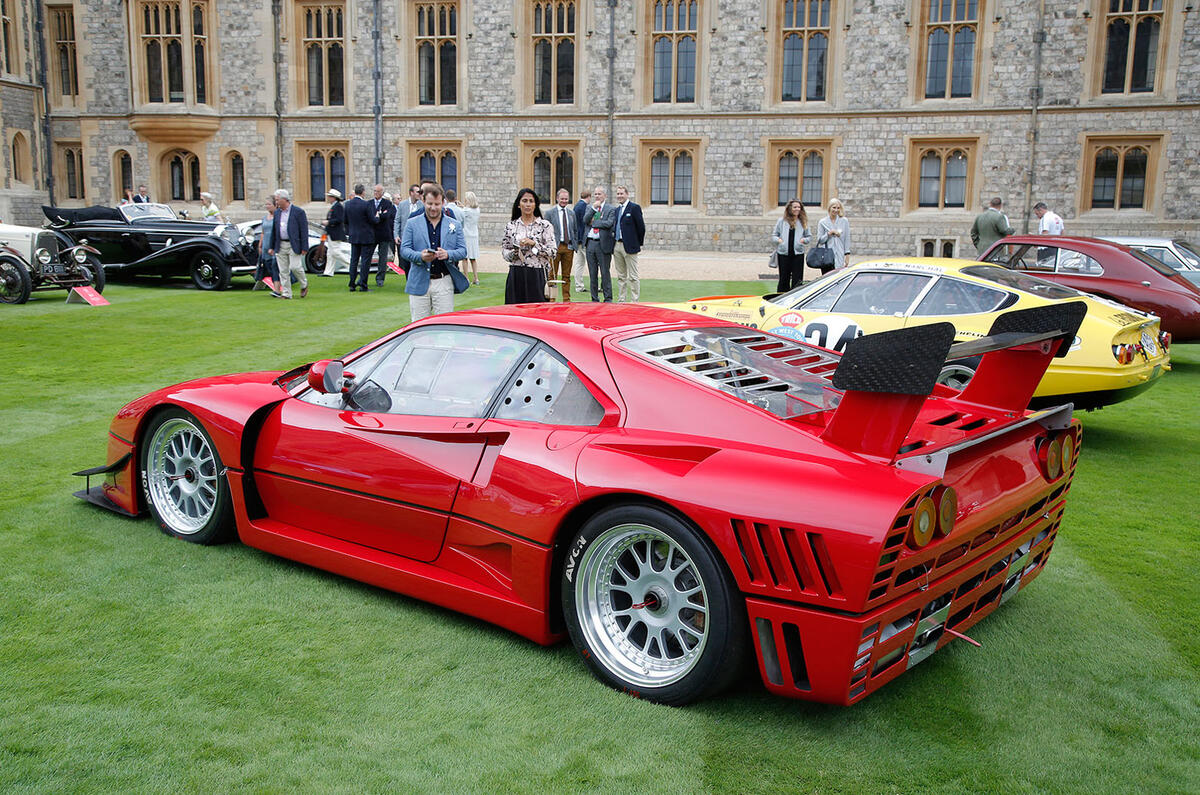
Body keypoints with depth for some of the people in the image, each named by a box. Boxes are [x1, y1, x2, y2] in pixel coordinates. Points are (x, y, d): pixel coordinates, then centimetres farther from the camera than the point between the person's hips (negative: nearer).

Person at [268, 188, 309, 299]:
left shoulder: (298, 211, -5)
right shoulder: (277, 212, 12)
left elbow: (304, 231, -7)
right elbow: (273, 230, 17)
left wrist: (304, 248, -12)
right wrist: (272, 247, 13)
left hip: (294, 245, -5)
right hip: (280, 246, 5)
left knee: (295, 267, -12)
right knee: (283, 271, 3)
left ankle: (304, 285, 14)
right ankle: (286, 294, 9)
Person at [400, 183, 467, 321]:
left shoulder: (455, 225, 10)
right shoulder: (412, 224, 9)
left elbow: (463, 251, 5)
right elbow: (404, 249, 3)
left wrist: (448, 255, -17)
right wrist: (420, 256, -18)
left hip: (444, 282, 0)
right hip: (419, 283, 0)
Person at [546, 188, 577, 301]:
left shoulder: (572, 213, 13)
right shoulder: (550, 213, 0)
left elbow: (575, 230, 19)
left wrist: (575, 244, 9)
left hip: (569, 247, 4)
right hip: (555, 247, -4)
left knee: (566, 275, 8)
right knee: (552, 274, -3)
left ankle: (566, 299, 13)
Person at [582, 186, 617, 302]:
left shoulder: (611, 209, 0)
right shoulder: (589, 207, 13)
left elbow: (609, 223, -14)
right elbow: (585, 220, -3)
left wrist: (593, 222, -7)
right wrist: (594, 208, -11)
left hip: (603, 243, -4)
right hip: (590, 243, 4)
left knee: (605, 273, -1)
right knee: (592, 273, 8)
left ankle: (608, 298, 6)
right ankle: (594, 299, 15)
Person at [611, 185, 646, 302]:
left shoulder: (634, 207, -6)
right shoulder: (617, 209, 16)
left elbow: (641, 226, -7)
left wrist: (639, 243, -2)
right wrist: (614, 244, 12)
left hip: (629, 246, -7)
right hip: (617, 246, 7)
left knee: (633, 276, -3)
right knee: (621, 276, 12)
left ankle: (634, 301, 0)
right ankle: (620, 300, 17)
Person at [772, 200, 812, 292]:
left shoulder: (803, 222, 8)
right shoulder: (781, 221, 6)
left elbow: (809, 236, 15)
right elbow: (773, 235, 11)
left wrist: (804, 240, -6)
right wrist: (778, 240, -9)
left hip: (798, 254, 0)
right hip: (783, 254, 0)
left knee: (797, 280, -2)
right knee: (784, 279, 7)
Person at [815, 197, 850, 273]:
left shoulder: (844, 221, 7)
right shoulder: (823, 222, 7)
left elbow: (847, 239, 8)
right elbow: (819, 240, 5)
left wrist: (847, 255, 2)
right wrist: (829, 233, -10)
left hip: (839, 256, 0)